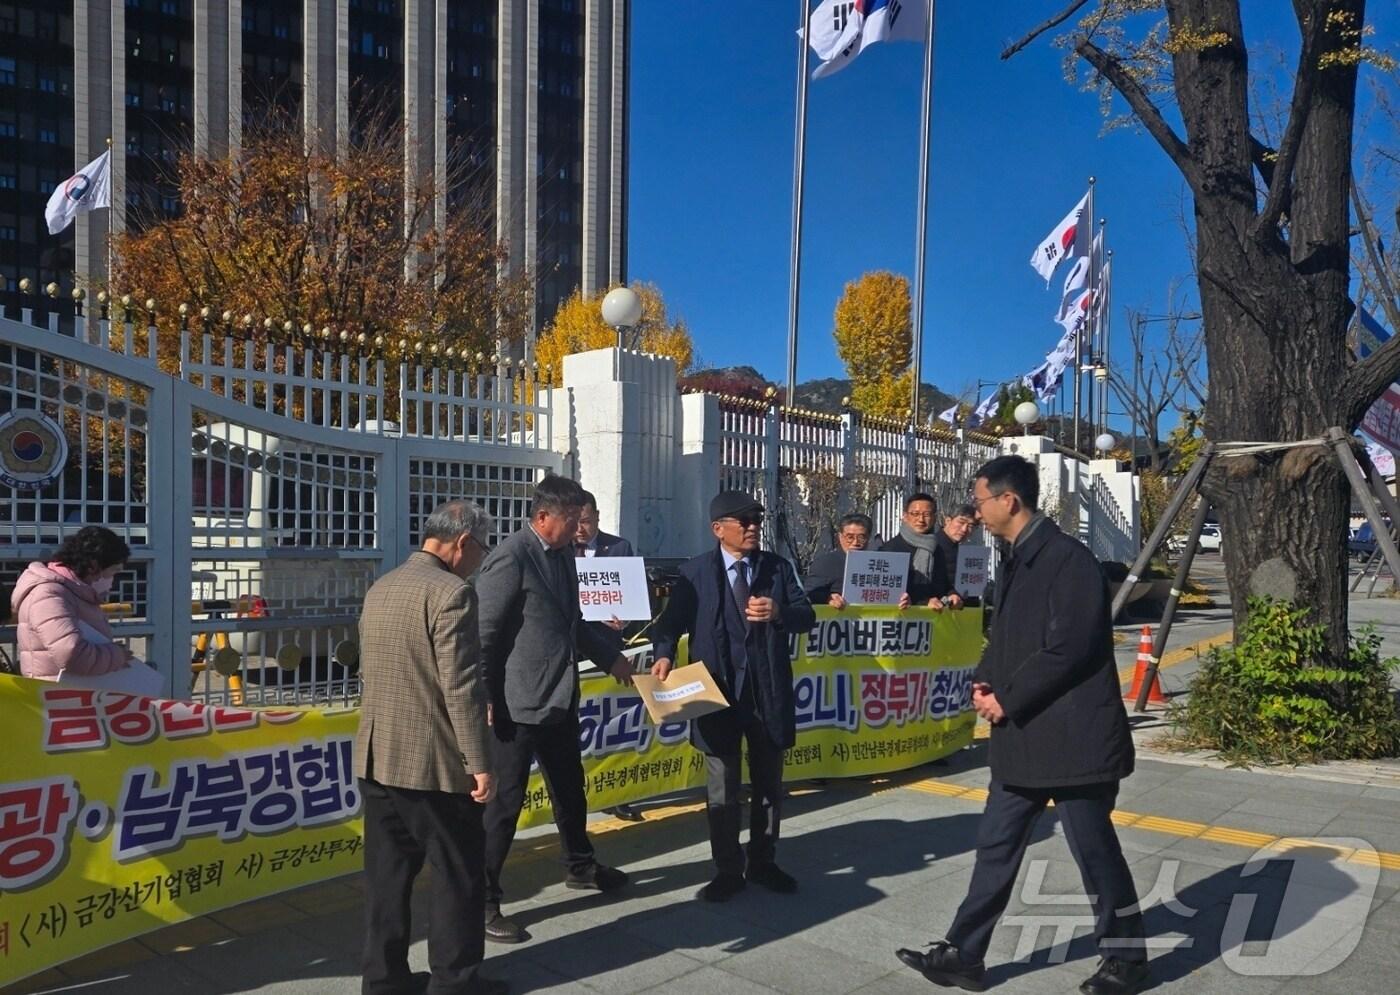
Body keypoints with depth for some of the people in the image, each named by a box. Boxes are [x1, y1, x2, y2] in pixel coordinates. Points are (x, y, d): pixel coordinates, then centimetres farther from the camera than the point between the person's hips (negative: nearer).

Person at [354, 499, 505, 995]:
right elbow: (462, 687, -21)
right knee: (458, 873, 7)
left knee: (387, 871, 15)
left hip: (377, 757, 8)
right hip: (435, 762, -8)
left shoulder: (380, 589, 10)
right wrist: (480, 762, -16)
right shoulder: (451, 592, -17)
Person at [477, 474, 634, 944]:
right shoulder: (510, 559, -19)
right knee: (505, 802, 1)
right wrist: (485, 701, -19)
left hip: (560, 698, 9)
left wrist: (611, 657, 20)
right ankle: (483, 901, 14)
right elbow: (482, 635, -19)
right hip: (518, 704, -9)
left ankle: (580, 866, 44)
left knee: (570, 787, 24)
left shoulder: (563, 554, 8)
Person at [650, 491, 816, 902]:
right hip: (719, 691, -3)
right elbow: (672, 621, -6)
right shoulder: (695, 572, -2)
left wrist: (778, 612, -19)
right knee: (722, 788, 8)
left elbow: (807, 617, 1)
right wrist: (664, 655, -25)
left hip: (769, 691, 3)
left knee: (769, 783, 16)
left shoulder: (778, 566, 5)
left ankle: (763, 862, 34)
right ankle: (728, 870, 23)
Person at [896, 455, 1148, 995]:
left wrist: (1006, 699, -16)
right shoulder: (1020, 561, 12)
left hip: (1070, 736, -9)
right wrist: (984, 682, 0)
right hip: (1023, 736, 9)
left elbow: (1066, 648, -23)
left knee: (1095, 850, 8)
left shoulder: (1068, 558, -17)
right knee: (996, 845, 12)